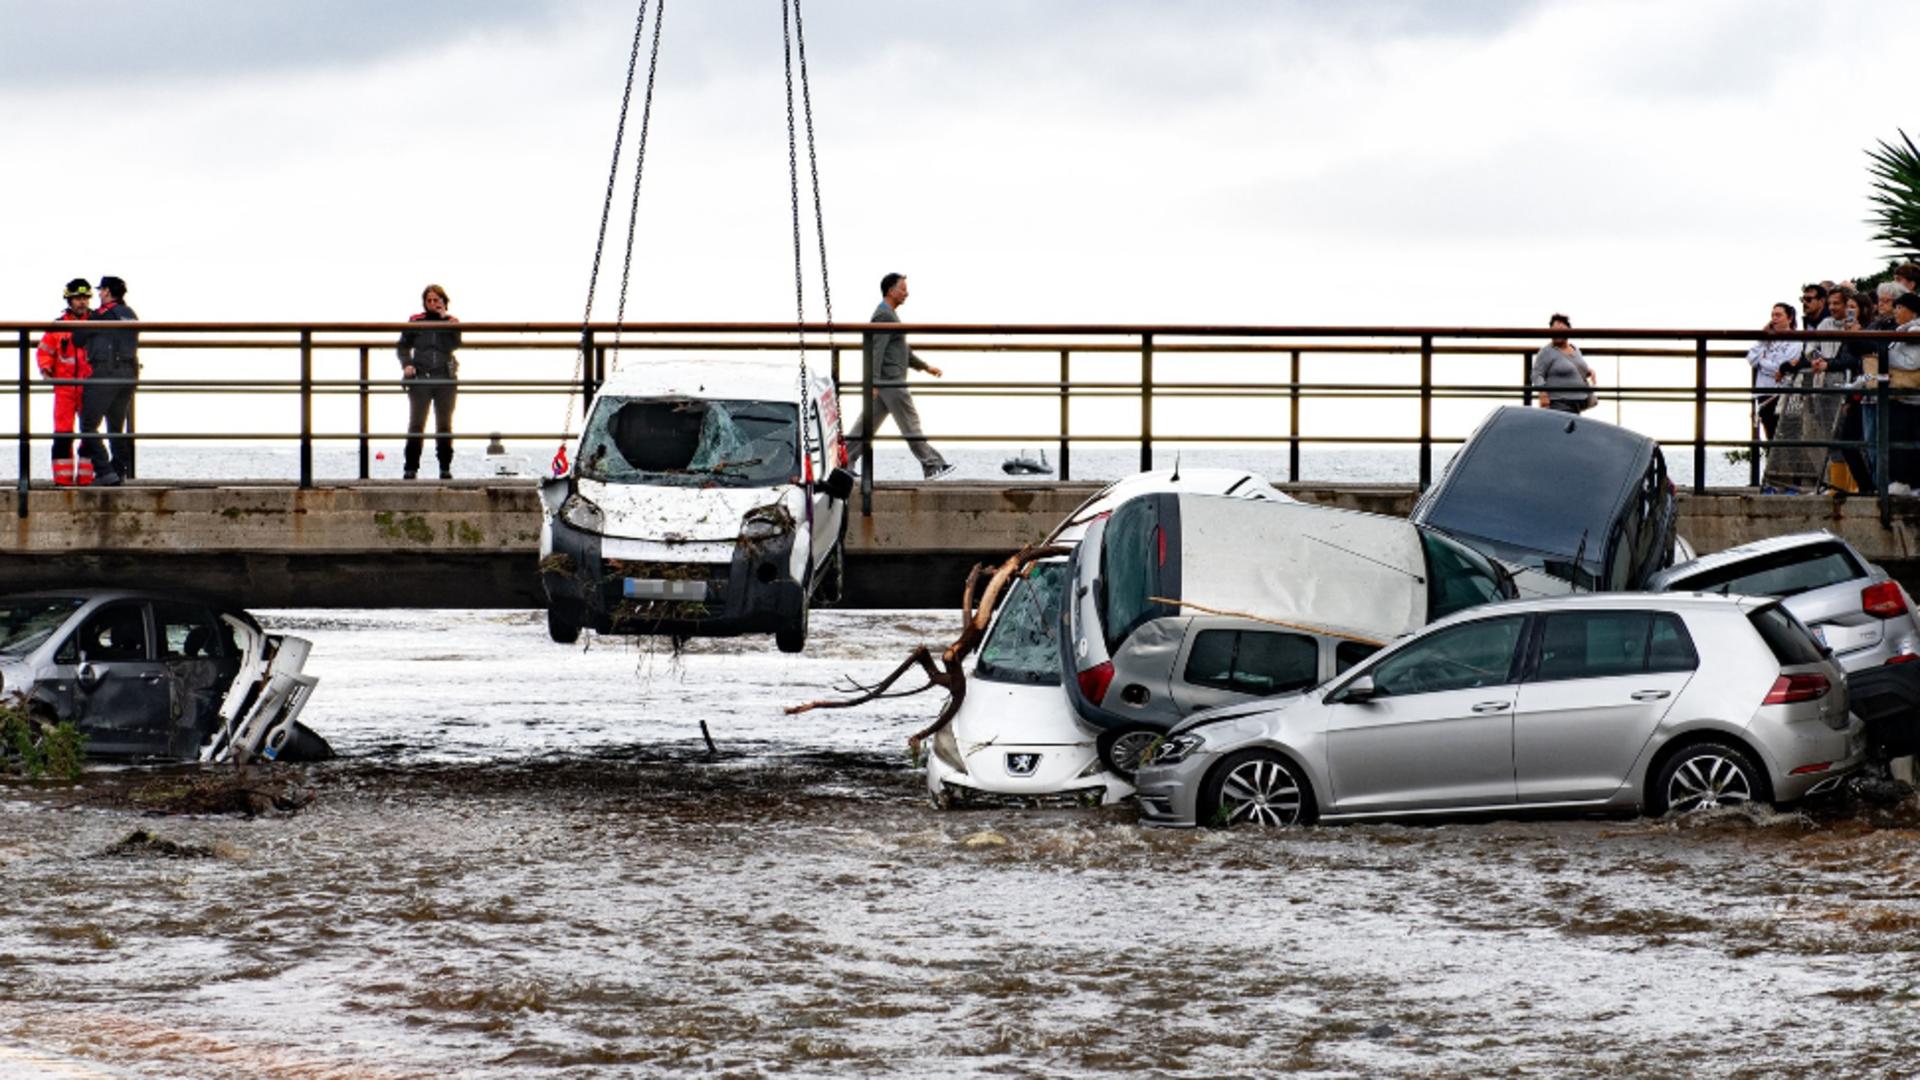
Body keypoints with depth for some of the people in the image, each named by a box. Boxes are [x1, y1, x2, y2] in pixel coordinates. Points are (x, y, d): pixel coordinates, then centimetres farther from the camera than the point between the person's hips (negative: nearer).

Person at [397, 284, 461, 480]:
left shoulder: (451, 322, 9)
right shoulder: (415, 322, 8)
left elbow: (454, 344, -8)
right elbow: (403, 346, 12)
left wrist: (444, 318, -7)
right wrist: (406, 364, -6)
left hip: (445, 378, 1)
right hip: (420, 378, -1)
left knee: (444, 425, 4)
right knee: (416, 424, -6)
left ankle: (445, 467, 9)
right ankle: (411, 468, -5)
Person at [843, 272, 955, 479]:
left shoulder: (890, 315, 21)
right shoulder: (884, 315, -12)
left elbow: (902, 350, 30)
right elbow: (876, 349, -21)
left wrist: (925, 367, 30)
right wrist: (874, 381, -27)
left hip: (888, 381, 11)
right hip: (890, 380, -11)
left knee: (868, 423, 9)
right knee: (910, 423, -6)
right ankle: (932, 466, -4)